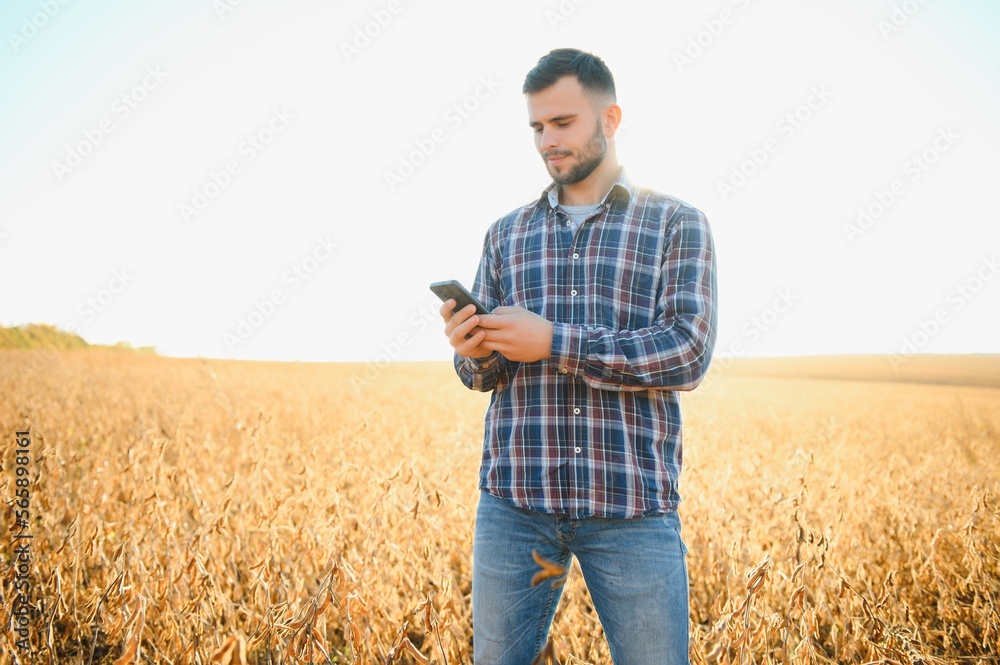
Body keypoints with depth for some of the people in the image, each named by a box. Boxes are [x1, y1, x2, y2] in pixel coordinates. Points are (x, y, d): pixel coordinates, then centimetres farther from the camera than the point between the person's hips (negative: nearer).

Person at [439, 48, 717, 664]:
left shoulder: (679, 224, 3)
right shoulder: (506, 234, 12)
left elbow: (689, 353, -10)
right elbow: (485, 374, 12)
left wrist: (555, 344, -17)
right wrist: (474, 353, -13)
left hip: (635, 503, -2)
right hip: (515, 499, 3)